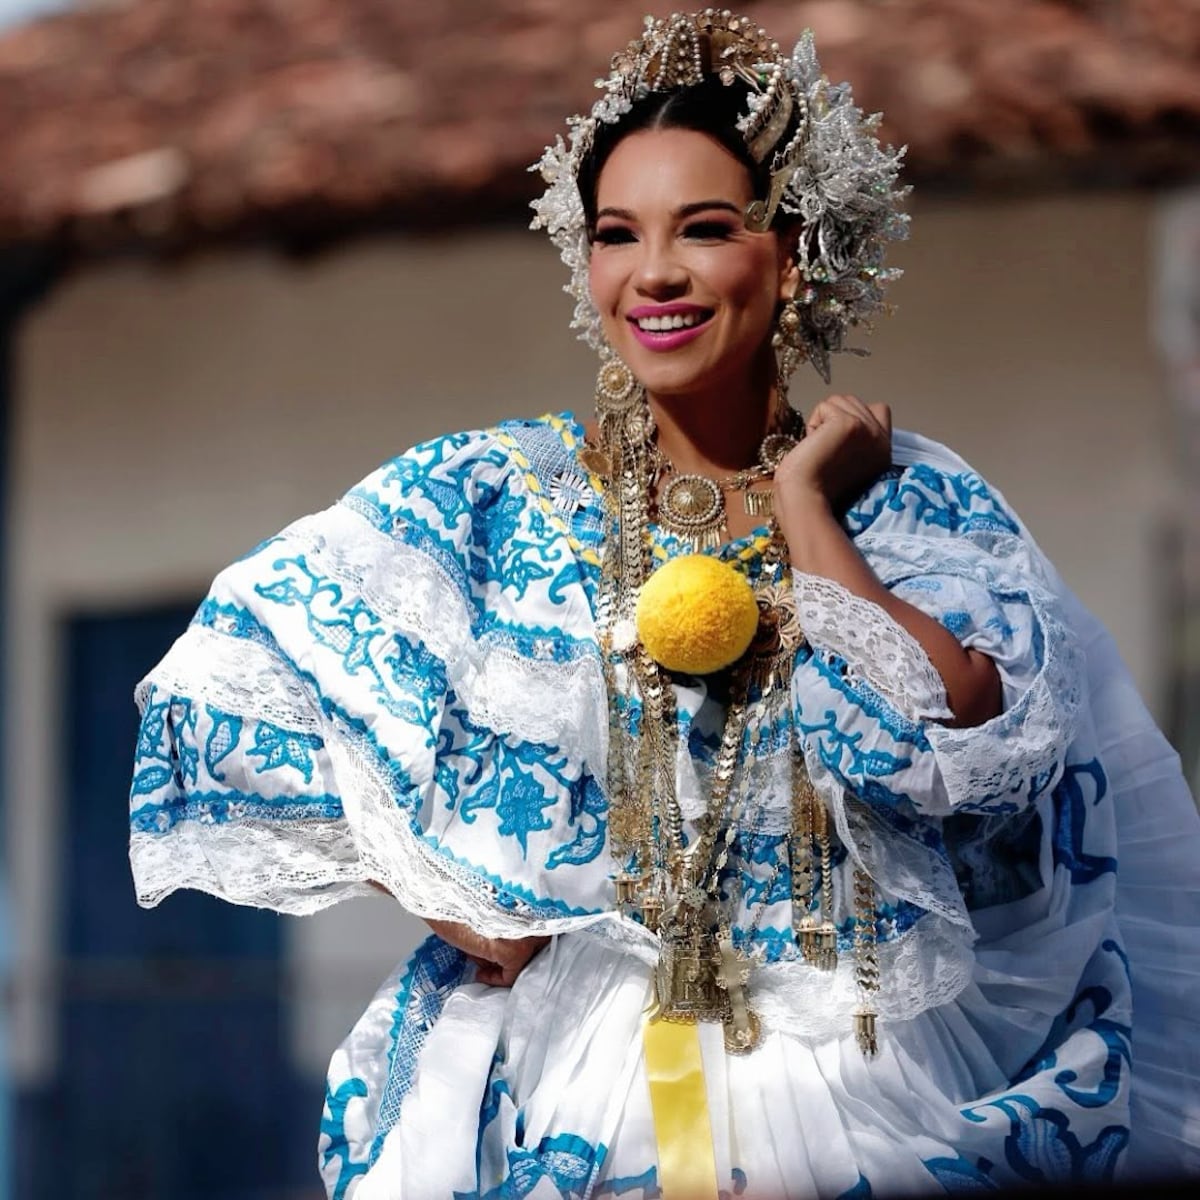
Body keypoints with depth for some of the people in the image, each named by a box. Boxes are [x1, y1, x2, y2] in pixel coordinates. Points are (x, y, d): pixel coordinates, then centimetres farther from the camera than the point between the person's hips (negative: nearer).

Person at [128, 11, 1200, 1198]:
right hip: (577, 1084, 0)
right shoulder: (483, 498, 3)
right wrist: (451, 902, -4)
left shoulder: (920, 508, 5)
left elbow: (966, 750, -12)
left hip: (868, 1091, 1)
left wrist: (802, 502, -5)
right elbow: (235, 678, 0)